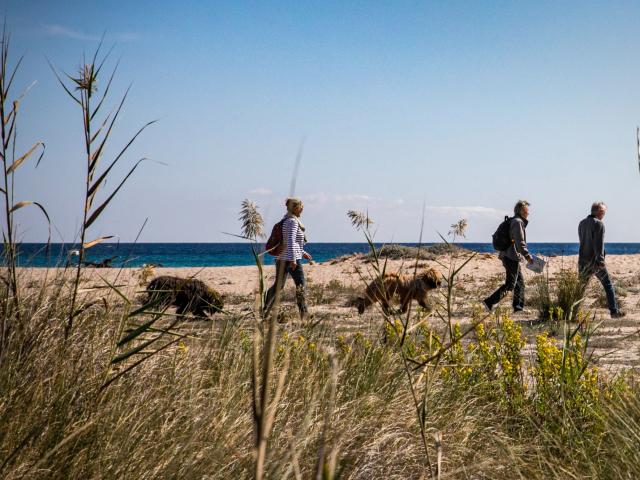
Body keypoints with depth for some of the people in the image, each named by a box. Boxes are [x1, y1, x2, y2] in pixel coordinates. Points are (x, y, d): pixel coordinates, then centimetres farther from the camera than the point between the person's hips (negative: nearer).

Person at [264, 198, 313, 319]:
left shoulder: (286, 221, 18)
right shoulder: (293, 221, -12)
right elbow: (291, 241, -22)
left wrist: (302, 253, 27)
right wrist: (293, 259, -25)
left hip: (281, 258, 9)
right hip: (290, 258, -9)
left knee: (278, 285, 11)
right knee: (301, 284, -1)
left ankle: (265, 309, 9)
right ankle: (304, 312, 2)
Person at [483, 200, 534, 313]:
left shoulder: (513, 221, 18)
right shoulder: (518, 222, -14)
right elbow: (520, 243, -21)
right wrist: (528, 256, -18)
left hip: (507, 256, 11)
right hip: (512, 257, -11)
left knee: (520, 281, 15)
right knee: (510, 284, -9)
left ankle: (519, 307, 18)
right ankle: (489, 302, -14)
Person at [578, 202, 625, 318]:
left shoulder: (582, 223, 12)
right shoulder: (599, 224, -11)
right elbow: (599, 243, -17)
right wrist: (600, 260, -19)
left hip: (583, 260, 6)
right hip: (595, 260, -6)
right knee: (608, 285, 5)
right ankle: (614, 311, 5)